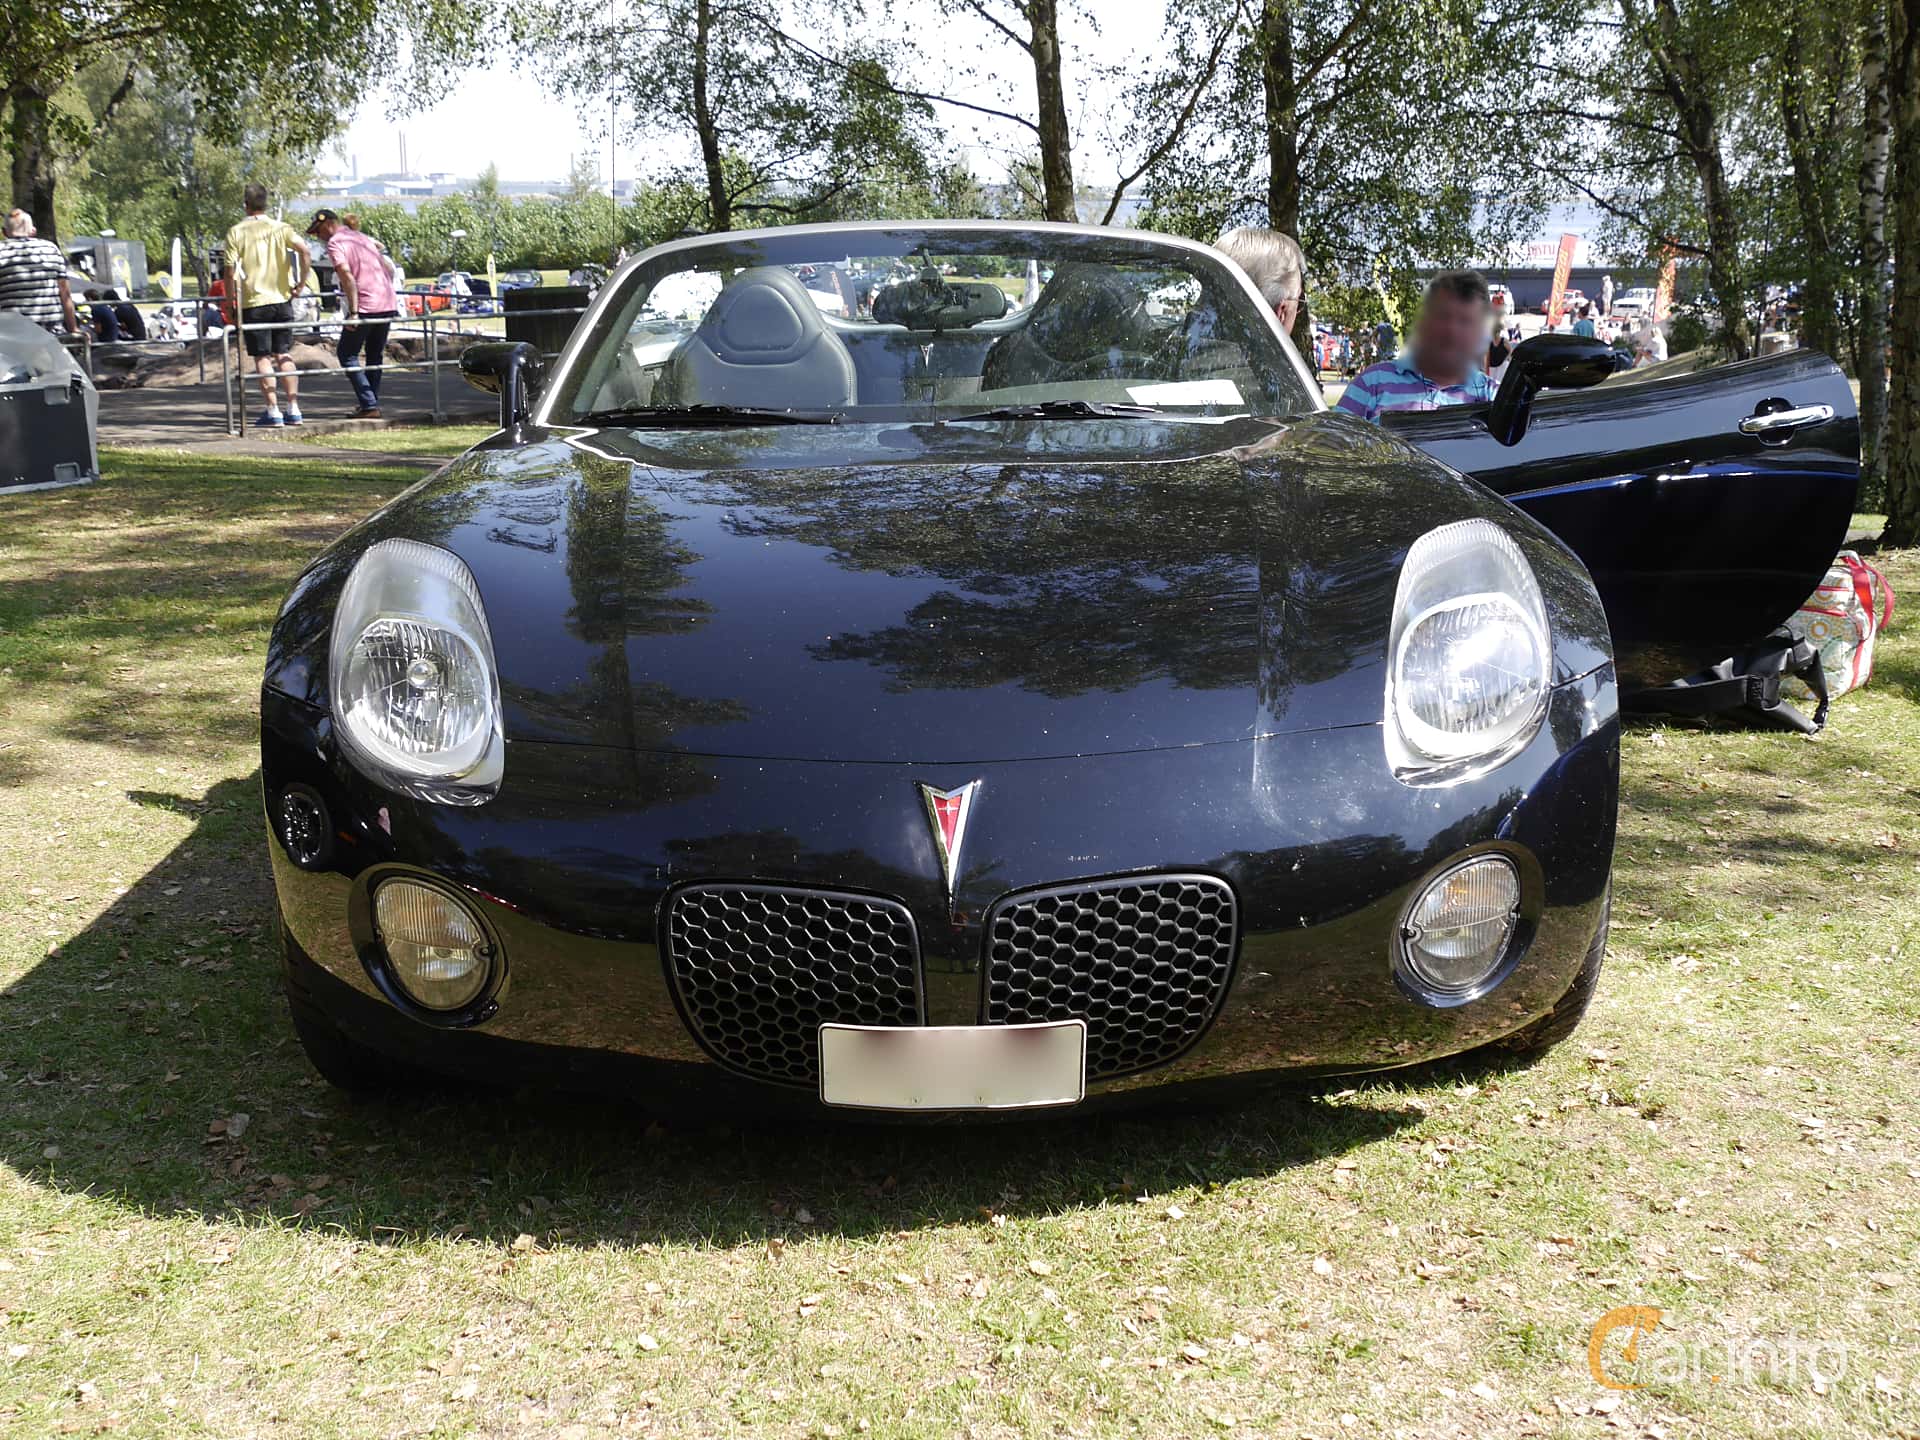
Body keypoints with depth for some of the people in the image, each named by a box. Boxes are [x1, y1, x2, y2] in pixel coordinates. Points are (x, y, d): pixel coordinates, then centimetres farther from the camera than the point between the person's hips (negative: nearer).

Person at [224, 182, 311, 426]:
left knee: (262, 358, 2)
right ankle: (293, 409, 6)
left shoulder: (236, 232, -2)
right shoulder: (281, 228, 3)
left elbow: (232, 270, -7)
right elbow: (304, 251, -14)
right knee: (285, 356, 11)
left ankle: (273, 411, 0)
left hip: (253, 302, -3)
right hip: (281, 299, 3)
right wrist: (301, 283, -6)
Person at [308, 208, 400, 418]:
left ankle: (369, 406, -5)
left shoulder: (335, 243, -4)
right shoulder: (364, 237, 21)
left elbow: (347, 276, -17)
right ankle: (372, 405, 18)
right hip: (388, 306, 7)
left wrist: (353, 312, -19)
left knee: (347, 353, 4)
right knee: (375, 355, 18)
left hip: (366, 307, -7)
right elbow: (389, 271, 21)